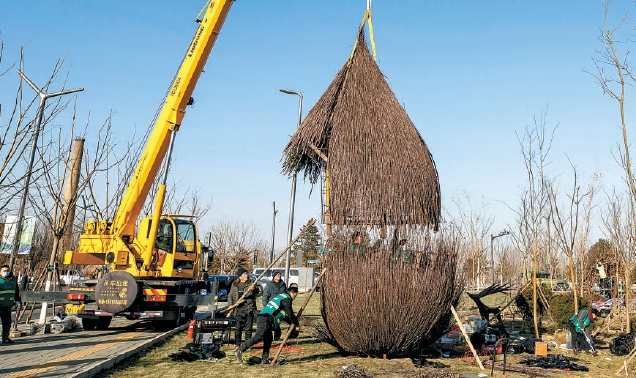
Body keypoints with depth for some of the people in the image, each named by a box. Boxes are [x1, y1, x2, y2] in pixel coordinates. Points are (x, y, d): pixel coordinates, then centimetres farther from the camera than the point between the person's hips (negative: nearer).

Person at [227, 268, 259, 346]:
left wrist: (254, 289, -34)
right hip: (239, 308, 1)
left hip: (249, 308, -1)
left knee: (248, 328, 2)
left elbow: (257, 291, -11)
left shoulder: (251, 284, 6)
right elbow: (230, 296, 17)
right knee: (238, 327, 0)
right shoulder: (234, 285, 12)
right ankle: (237, 344, 8)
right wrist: (230, 306, 6)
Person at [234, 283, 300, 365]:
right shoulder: (287, 299, -2)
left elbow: (285, 315, 36)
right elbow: (290, 314, -3)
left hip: (262, 318, 10)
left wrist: (293, 323, 36)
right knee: (258, 337, -18)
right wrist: (296, 325, 10)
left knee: (268, 339, 13)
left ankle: (265, 359, 13)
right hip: (266, 320, -10)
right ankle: (240, 350, -24)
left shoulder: (281, 296, 28)